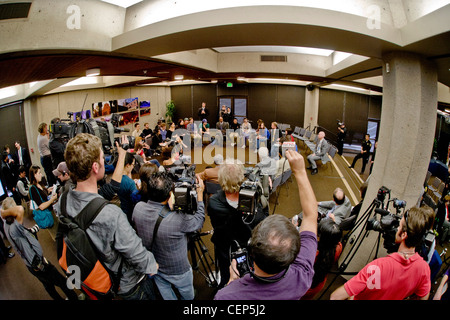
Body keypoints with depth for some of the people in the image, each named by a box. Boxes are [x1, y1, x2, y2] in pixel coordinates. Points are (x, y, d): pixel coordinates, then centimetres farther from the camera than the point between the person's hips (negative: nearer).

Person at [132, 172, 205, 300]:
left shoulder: (138, 208, -25)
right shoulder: (176, 220, -41)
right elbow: (199, 220, -20)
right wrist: (200, 193, -13)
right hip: (178, 271, -4)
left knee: (166, 295, 32)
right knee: (187, 296, 30)